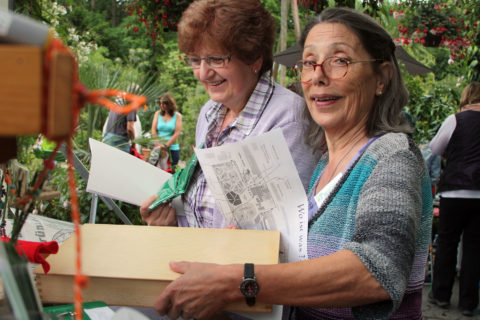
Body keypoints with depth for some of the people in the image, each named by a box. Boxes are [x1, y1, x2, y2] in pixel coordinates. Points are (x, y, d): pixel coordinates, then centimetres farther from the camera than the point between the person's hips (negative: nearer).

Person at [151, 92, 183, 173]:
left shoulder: (177, 116, 1)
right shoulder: (158, 114, 9)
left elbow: (177, 133, -6)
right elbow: (153, 130, 3)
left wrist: (166, 145, -14)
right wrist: (158, 144, -10)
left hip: (172, 149, -2)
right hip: (158, 148, 2)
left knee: (171, 172, -2)